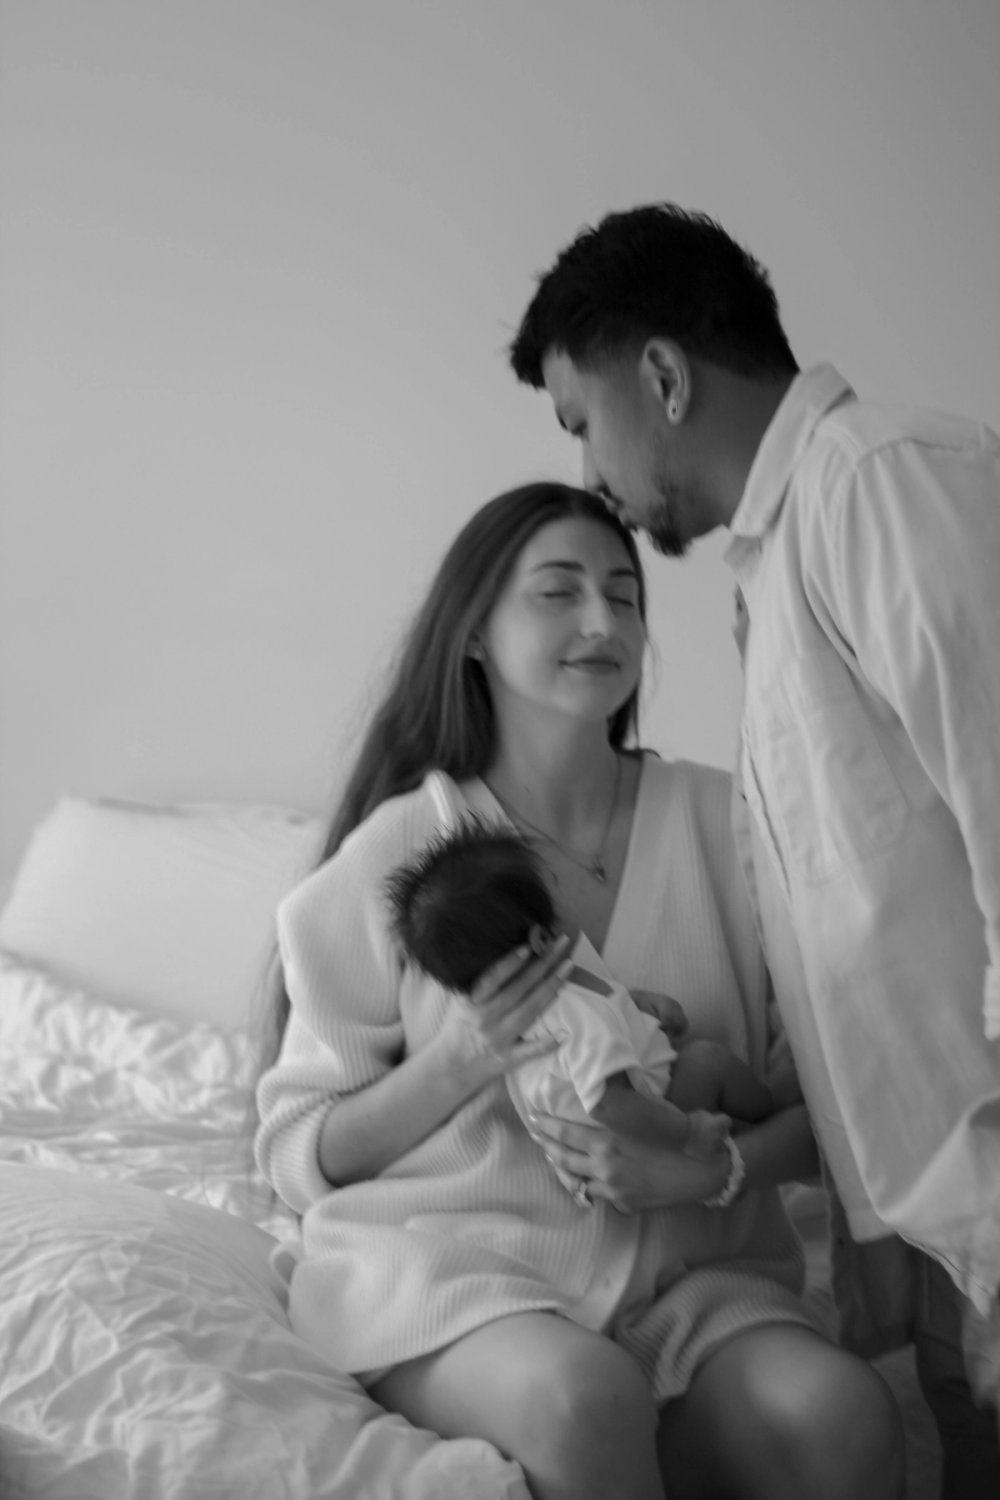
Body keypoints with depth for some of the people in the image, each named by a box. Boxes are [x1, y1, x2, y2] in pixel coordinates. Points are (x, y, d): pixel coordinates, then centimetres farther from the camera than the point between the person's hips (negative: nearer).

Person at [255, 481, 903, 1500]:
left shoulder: (717, 822, 3)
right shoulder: (395, 853, -2)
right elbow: (297, 1155, 1)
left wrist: (724, 1166, -15)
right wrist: (462, 1061, -15)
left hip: (687, 1268, 2)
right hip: (444, 1261, -2)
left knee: (841, 1414, -27)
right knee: (583, 1392, -33)